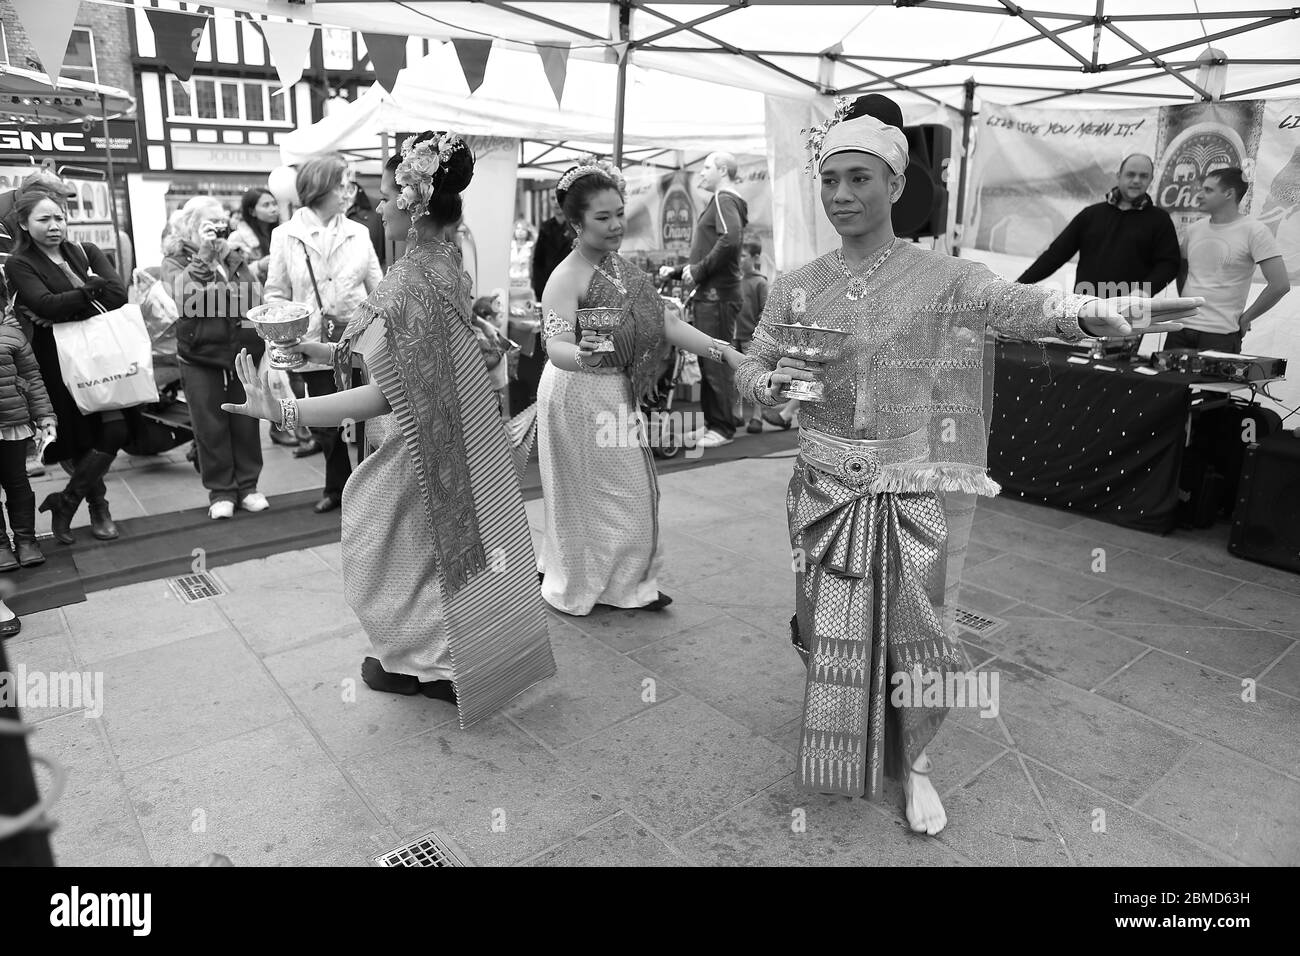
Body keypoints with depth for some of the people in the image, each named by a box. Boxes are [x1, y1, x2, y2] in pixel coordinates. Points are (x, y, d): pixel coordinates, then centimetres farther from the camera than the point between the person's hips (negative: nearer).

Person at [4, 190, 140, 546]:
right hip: (61, 360, -3)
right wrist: (93, 288, -10)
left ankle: (65, 502, 15)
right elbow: (47, 305, -18)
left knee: (117, 431, -2)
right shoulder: (18, 265, 0)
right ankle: (98, 507, 19)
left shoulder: (86, 252, 10)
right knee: (81, 438, -2)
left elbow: (119, 294, -6)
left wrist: (67, 309, -12)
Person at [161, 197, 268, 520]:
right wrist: (203, 256, -15)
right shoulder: (174, 261, 4)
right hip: (200, 357, -2)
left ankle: (247, 485, 19)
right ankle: (220, 491, 14)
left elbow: (255, 297, 7)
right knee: (210, 427, 3)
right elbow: (185, 295, -16)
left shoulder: (234, 257, 13)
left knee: (246, 422, 7)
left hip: (244, 352, 3)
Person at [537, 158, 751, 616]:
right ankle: (574, 585, 25)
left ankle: (628, 583, 32)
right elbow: (555, 345, -30)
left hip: (618, 393, 8)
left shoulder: (620, 264, 6)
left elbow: (662, 320, 4)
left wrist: (723, 349, -5)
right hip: (580, 394, -8)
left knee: (630, 490, 16)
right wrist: (581, 356, -54)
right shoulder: (567, 277, -19)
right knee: (587, 492, 4)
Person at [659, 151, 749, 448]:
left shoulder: (724, 200, -7)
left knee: (716, 365, -7)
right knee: (708, 364, 13)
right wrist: (676, 271, 21)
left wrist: (699, 269, -20)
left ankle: (723, 429, 0)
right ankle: (712, 424, 20)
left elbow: (730, 238, -27)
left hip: (717, 296, -10)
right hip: (709, 295, 10)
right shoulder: (720, 202, 24)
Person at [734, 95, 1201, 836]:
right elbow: (749, 371, 6)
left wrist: (1096, 311, -43)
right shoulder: (796, 289, 2)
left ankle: (915, 761, 33)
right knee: (832, 629, 11)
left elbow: (1024, 307, -22)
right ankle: (840, 747, 39)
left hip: (918, 492, -2)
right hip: (828, 489, 2)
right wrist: (773, 384, -18)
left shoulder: (944, 278, -6)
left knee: (915, 631, 7)